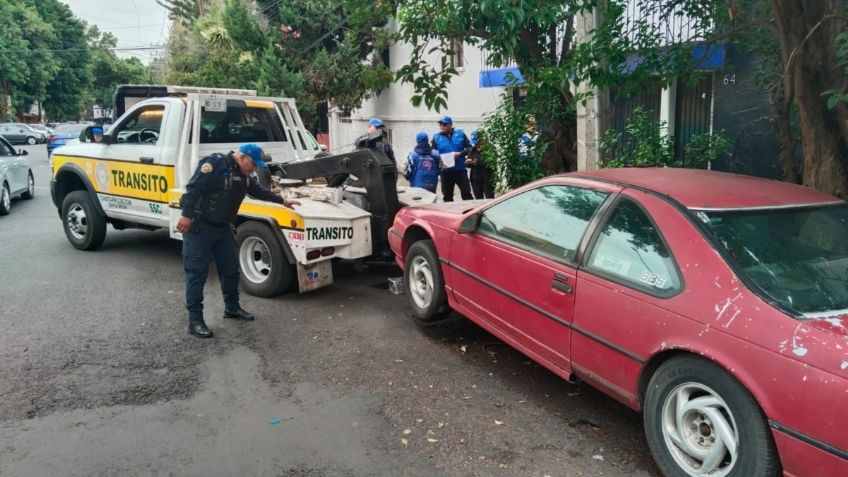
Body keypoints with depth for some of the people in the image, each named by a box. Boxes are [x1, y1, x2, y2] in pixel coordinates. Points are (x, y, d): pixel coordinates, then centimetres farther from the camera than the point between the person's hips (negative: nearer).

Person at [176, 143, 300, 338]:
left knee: (231, 268, 14)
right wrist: (187, 216, -29)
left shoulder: (245, 175, 9)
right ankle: (195, 320, -1)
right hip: (199, 227, -9)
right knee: (197, 273, -5)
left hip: (223, 227, 9)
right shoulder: (215, 163, -18)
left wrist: (282, 201, 29)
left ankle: (232, 307, 31)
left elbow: (258, 190, 25)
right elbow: (194, 188, -24)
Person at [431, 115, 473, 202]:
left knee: (466, 193, -1)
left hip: (460, 170, -1)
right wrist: (440, 162, -14)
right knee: (447, 197, 9)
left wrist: (460, 153, -15)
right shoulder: (436, 137, 4)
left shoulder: (460, 134, 4)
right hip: (446, 172, 1)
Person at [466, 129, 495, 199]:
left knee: (489, 199, -4)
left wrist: (476, 162, -18)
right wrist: (468, 162, -8)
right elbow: (467, 163, 16)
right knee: (478, 199, 10)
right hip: (475, 179, 6)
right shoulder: (472, 149, 14)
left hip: (487, 179, -6)